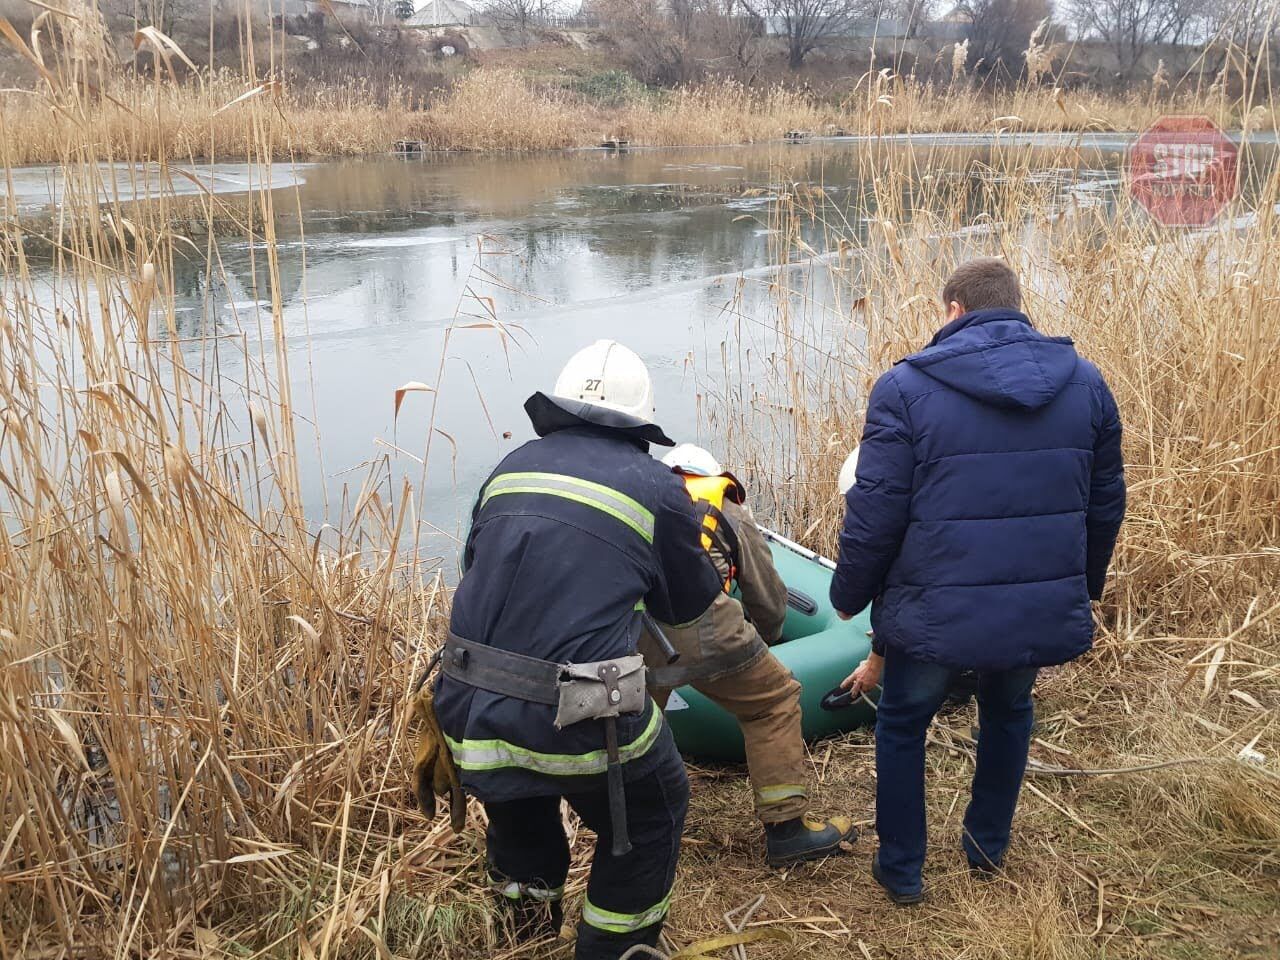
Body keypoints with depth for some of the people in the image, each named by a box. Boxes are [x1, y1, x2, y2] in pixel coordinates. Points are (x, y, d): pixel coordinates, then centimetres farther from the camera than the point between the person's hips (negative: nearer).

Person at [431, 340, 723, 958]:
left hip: (467, 715, 5)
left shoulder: (512, 466, 9)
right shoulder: (657, 489, -3)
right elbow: (690, 602, 11)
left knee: (515, 800, 35)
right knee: (653, 811, 24)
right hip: (574, 724, -5)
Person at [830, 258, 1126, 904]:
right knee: (1008, 714, 32)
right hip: (1044, 614, 4)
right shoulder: (1085, 383, 1)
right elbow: (1104, 506, 8)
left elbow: (873, 515, -11)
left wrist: (848, 596, 5)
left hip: (934, 616, -3)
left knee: (902, 726, 22)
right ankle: (988, 848, 46)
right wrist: (1084, 587, 24)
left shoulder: (905, 389, -11)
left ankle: (901, 871, 34)